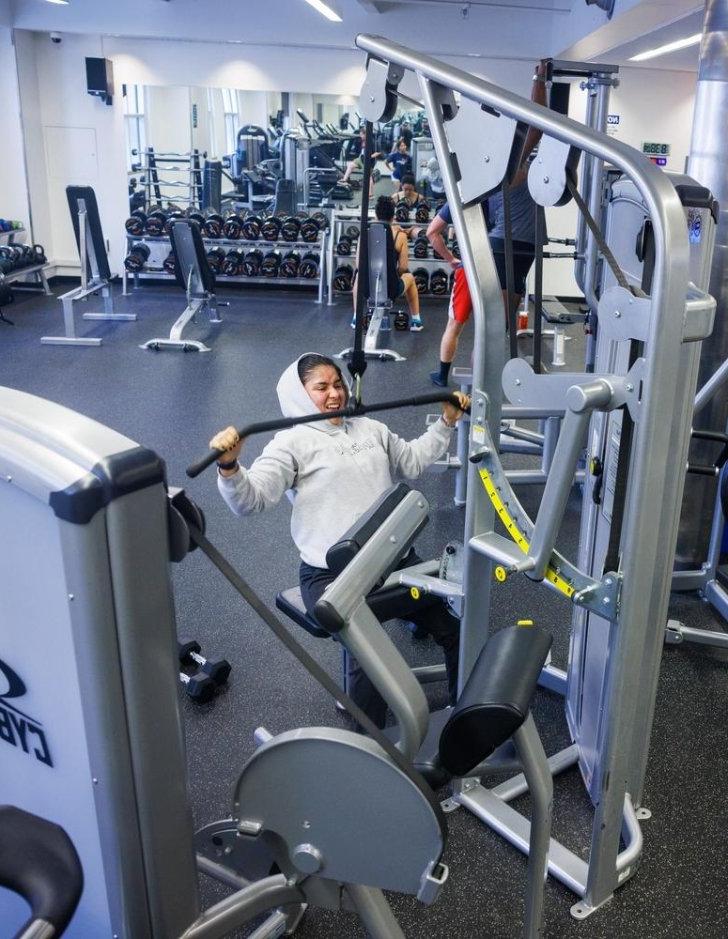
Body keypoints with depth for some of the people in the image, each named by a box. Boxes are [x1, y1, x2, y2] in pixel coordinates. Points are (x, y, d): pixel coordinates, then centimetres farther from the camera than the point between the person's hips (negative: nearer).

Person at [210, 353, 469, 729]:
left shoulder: (370, 429, 17)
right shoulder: (293, 442, -4)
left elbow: (413, 460, 31)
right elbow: (251, 498, -16)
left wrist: (447, 420, 26)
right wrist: (229, 465, -35)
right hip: (333, 572, -6)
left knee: (456, 624, 4)